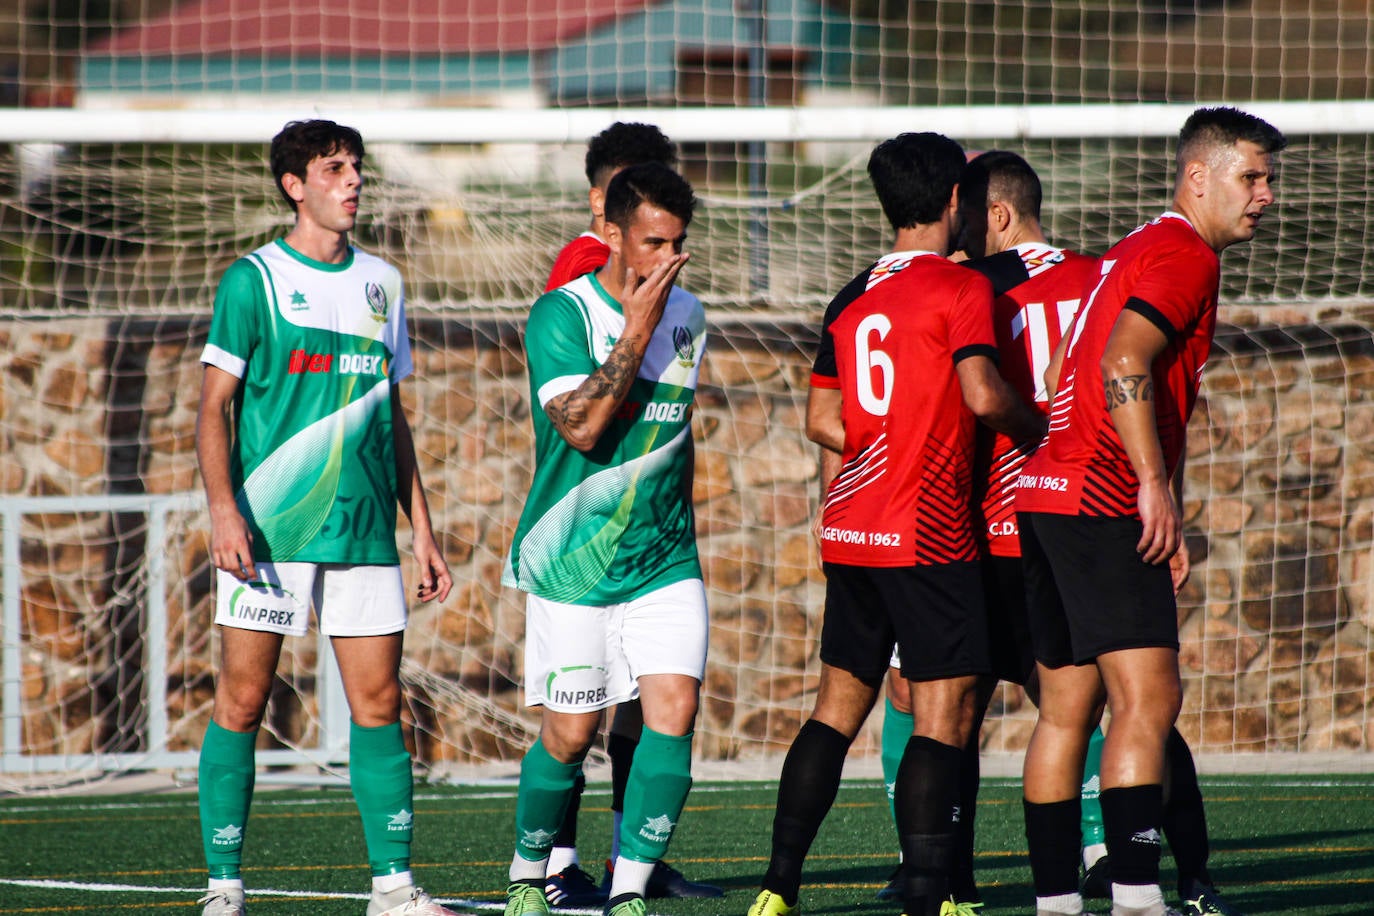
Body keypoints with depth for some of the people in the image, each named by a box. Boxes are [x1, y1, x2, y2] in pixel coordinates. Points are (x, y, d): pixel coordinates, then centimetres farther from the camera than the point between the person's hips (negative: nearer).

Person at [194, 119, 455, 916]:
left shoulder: (382, 283, 14)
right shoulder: (255, 280, 0)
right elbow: (214, 406, -3)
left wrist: (422, 527, 15)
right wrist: (223, 509, -16)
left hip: (363, 529, 4)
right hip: (267, 526, -4)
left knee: (379, 702, 1)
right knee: (242, 701, -4)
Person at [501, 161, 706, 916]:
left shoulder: (687, 316, 7)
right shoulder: (560, 315, -11)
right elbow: (582, 426, -24)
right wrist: (637, 327, -22)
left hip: (663, 559, 4)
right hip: (571, 562, -4)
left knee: (673, 710, -12)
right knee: (570, 735, 2)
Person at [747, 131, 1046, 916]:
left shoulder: (852, 298, 12)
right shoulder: (961, 289, -8)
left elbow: (823, 421, 13)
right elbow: (983, 394, -21)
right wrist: (1040, 431, -2)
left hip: (851, 529, 7)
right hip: (928, 536, -7)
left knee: (840, 703, 13)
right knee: (946, 714, -5)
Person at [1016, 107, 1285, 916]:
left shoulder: (1138, 250, 23)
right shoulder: (1185, 256, -8)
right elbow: (1125, 362, -23)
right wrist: (1156, 488, -24)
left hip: (1046, 494, 10)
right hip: (1104, 506, -10)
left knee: (1068, 707, 11)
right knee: (1149, 698, -15)